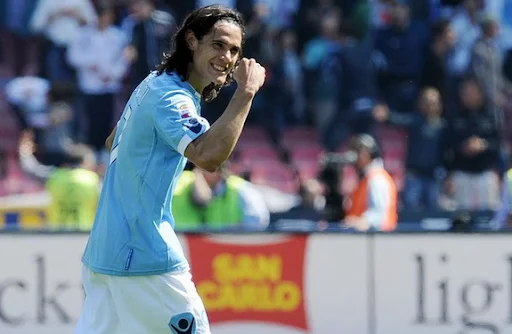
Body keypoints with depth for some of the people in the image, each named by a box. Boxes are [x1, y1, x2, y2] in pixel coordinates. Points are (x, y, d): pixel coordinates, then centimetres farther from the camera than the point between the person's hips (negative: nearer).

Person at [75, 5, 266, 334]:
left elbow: (114, 143, 31)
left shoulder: (153, 84, 15)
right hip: (144, 252, -10)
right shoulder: (172, 97, -16)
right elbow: (208, 156, -33)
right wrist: (246, 93, -29)